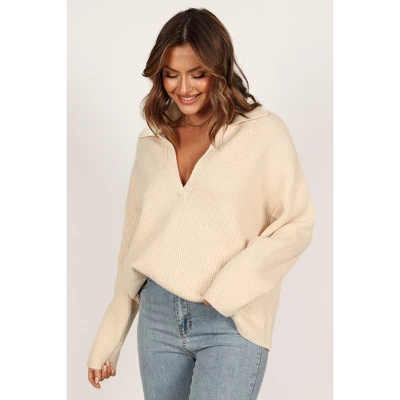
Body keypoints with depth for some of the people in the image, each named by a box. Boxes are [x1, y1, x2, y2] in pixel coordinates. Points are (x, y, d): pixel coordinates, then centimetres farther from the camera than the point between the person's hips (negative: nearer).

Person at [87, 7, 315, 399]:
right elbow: (135, 239, 14)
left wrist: (231, 284, -17)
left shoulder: (264, 132, -4)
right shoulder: (151, 142, 10)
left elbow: (297, 224, -4)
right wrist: (108, 340, 14)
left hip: (231, 324, -4)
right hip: (158, 317, 5)